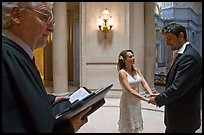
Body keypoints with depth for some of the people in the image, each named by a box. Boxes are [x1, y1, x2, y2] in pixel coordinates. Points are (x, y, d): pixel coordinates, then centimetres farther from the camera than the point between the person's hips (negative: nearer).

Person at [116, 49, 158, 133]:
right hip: (128, 103, -6)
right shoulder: (122, 72, -19)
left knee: (136, 125, 20)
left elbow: (144, 83, -7)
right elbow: (130, 90, -27)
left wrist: (151, 93, -27)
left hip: (137, 101, 6)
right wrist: (146, 99, -34)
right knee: (129, 127, 10)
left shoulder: (136, 70, 2)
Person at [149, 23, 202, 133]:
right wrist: (161, 96, 3)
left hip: (183, 119, -9)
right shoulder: (183, 55, 11)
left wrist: (158, 99, -12)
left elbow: (178, 88, -25)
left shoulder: (190, 57, -21)